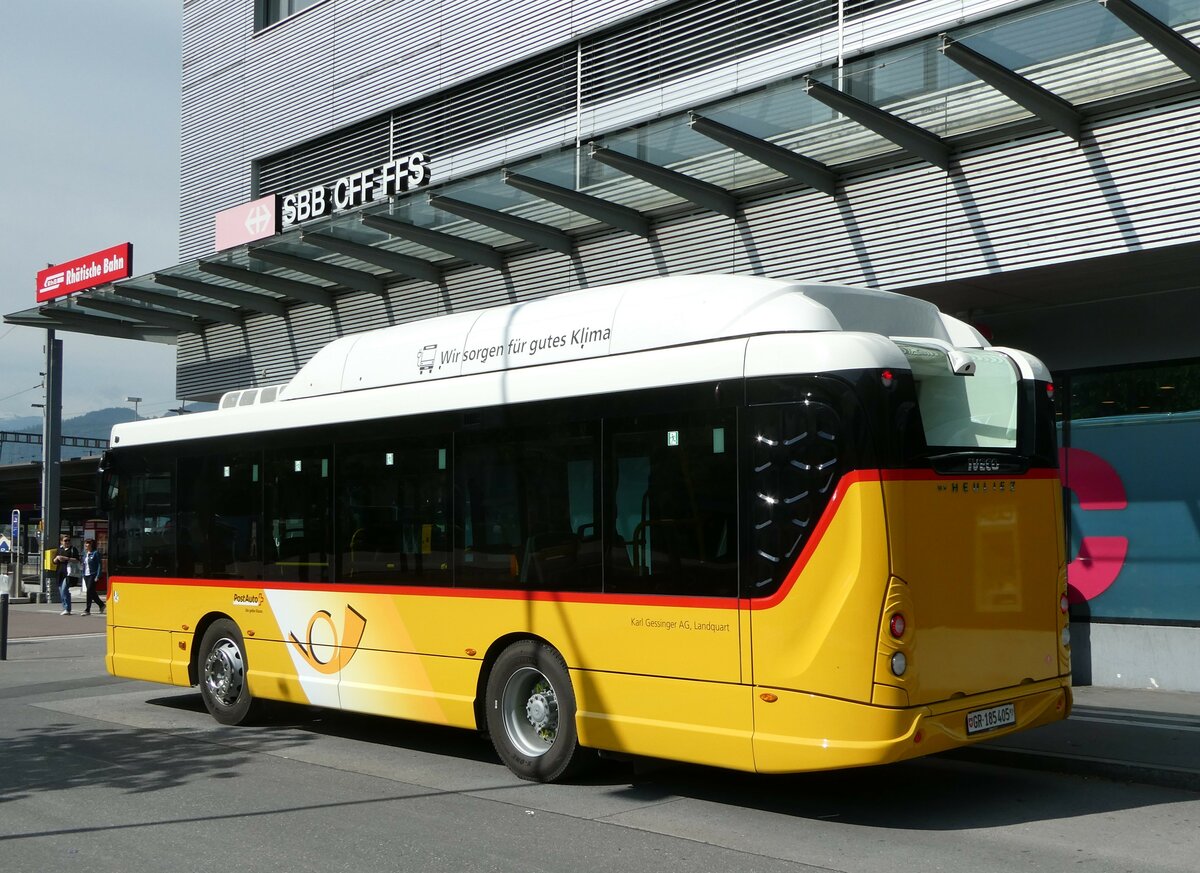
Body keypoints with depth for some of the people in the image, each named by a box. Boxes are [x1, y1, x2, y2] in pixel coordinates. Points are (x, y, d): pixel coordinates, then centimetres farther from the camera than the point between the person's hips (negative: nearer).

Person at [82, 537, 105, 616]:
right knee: (92, 592, 10)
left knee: (89, 591, -11)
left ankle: (87, 610, -8)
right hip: (86, 575, 7)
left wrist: (97, 576, -16)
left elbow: (99, 564, -11)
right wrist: (83, 574, 12)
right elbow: (84, 564, 19)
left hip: (93, 575, -7)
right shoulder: (85, 553, 13)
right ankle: (101, 605, 26)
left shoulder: (95, 553, -8)